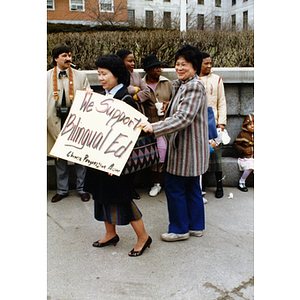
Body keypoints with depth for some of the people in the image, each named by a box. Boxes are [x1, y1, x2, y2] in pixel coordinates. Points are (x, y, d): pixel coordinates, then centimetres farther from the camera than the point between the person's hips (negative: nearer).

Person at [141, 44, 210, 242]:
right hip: (184, 145, 10)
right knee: (191, 186, 16)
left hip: (188, 146, -10)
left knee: (174, 186, -1)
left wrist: (154, 128, -34)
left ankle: (180, 229, 14)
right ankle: (196, 226, 28)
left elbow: (183, 118, -29)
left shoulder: (194, 87, -19)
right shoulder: (182, 85, 14)